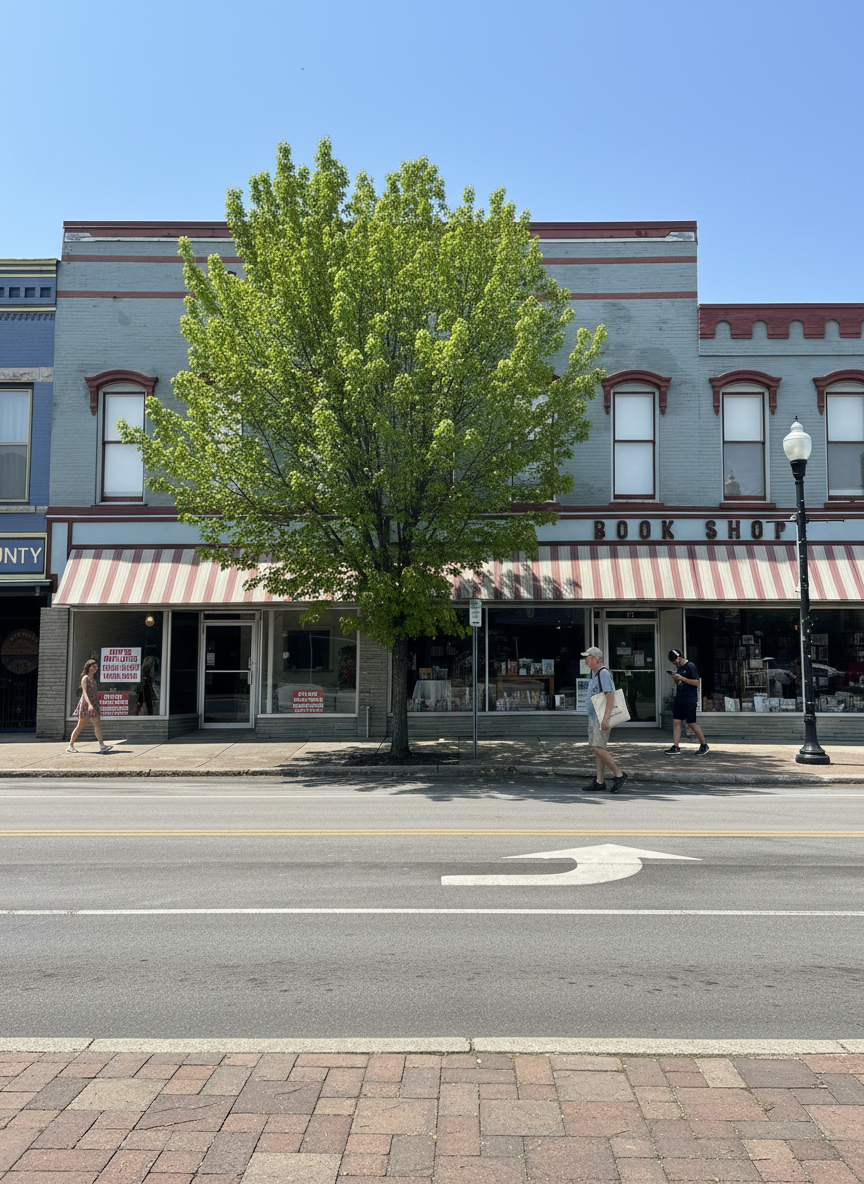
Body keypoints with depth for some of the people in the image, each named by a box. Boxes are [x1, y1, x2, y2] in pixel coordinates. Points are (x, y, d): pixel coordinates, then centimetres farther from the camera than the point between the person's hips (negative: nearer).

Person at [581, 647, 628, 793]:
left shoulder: (603, 674, -14)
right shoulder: (594, 674, 17)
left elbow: (610, 696, -22)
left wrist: (605, 718, -29)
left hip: (602, 718, -10)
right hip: (593, 717, 10)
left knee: (598, 747, -15)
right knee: (597, 749, 9)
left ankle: (619, 775, -4)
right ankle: (600, 781, 12)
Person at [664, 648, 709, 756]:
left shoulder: (690, 666, -9)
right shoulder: (679, 668, 16)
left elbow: (696, 682, -15)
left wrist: (681, 678, -18)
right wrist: (675, 678, 4)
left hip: (690, 700, -8)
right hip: (679, 700, 8)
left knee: (691, 723, -3)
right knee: (676, 722, 1)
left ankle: (704, 746, 12)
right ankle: (675, 748, 1)